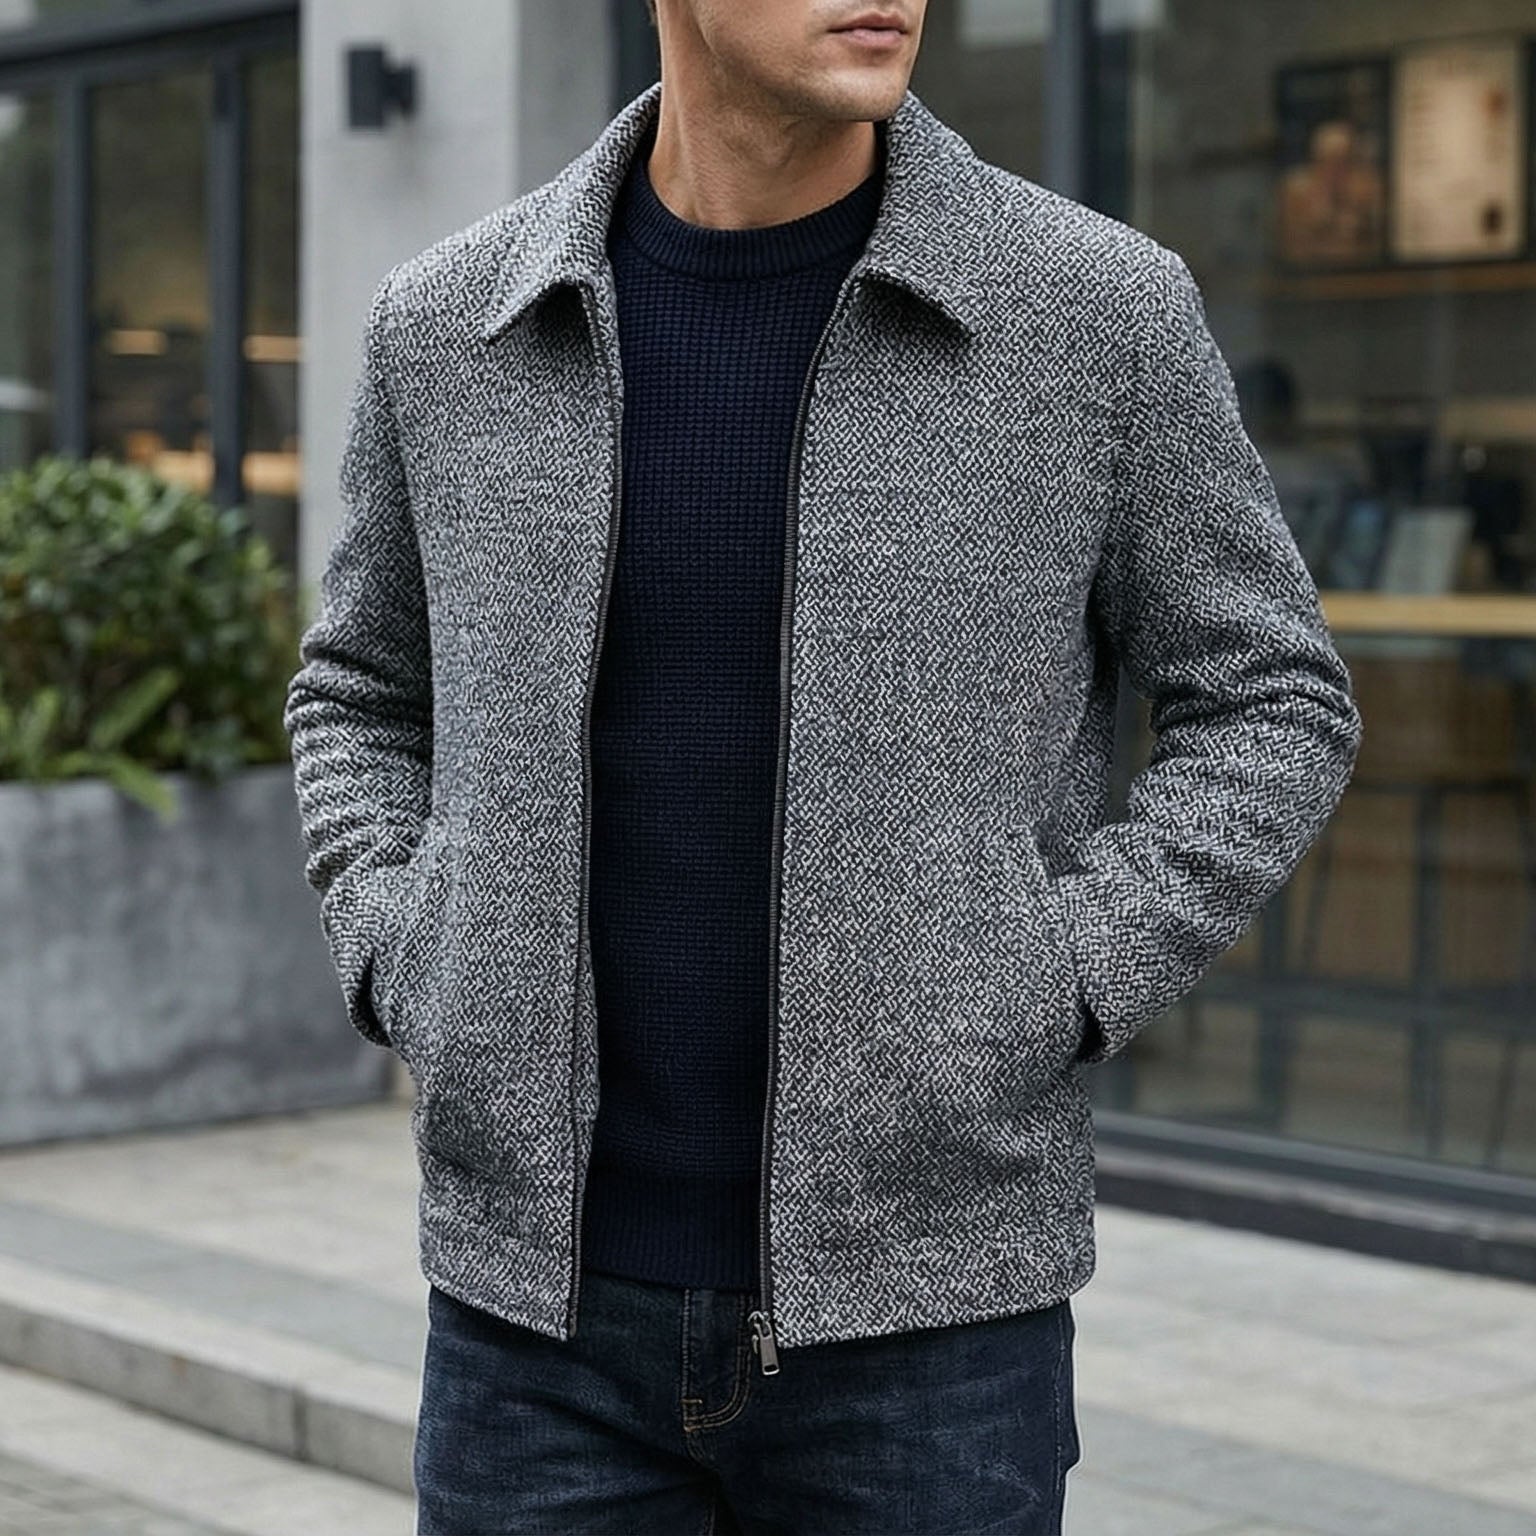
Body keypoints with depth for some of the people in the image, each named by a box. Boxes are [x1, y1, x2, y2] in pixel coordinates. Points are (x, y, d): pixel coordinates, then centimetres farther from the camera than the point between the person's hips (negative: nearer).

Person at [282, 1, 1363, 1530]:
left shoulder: (1096, 308, -7)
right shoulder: (449, 324, 0)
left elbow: (1267, 707, 3)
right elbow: (365, 694, 17)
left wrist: (1052, 1008, -10)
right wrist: (412, 982, 0)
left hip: (926, 1299, -2)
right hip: (541, 1295, 2)